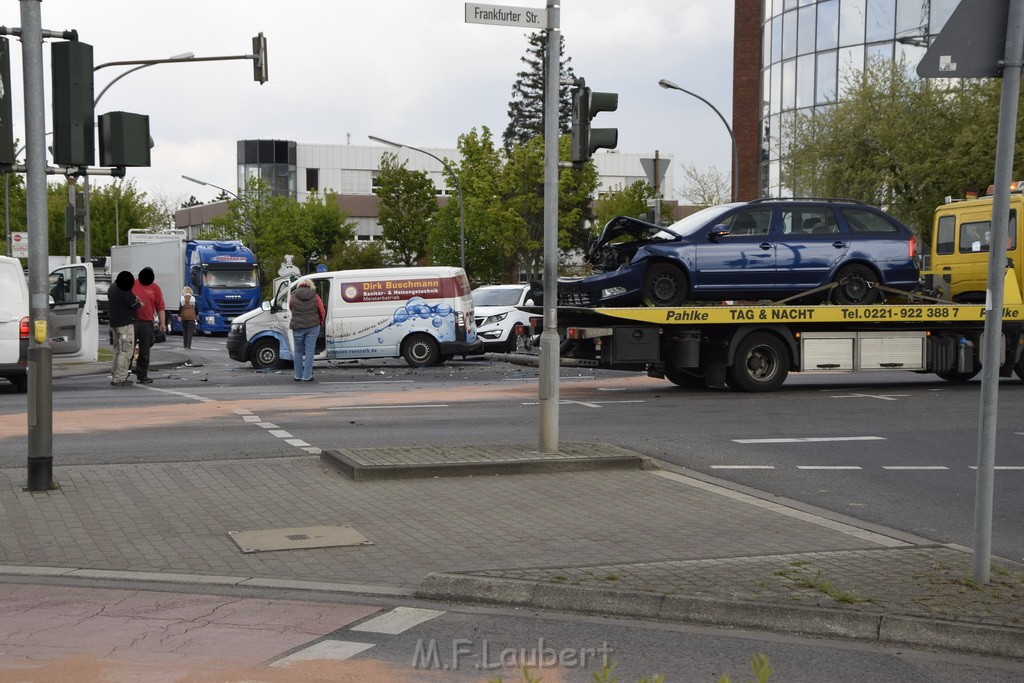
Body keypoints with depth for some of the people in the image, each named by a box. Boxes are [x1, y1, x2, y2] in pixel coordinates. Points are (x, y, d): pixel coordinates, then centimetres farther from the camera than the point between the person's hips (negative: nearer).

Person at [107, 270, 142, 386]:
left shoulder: (111, 288, 13)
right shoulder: (124, 290, -16)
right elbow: (133, 305, -14)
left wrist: (134, 299, 8)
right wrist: (140, 304, 8)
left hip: (114, 323, 9)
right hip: (125, 324, -9)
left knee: (117, 350, 16)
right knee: (126, 351, -5)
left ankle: (114, 375, 17)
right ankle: (119, 378, -8)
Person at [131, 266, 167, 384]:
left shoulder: (155, 288, 8)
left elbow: (160, 307, 6)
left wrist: (162, 322, 0)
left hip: (147, 323, 2)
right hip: (132, 321, -1)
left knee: (144, 352, 6)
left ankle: (142, 376, 12)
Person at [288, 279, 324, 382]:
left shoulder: (293, 296, 1)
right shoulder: (315, 296, 0)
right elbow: (322, 312, 6)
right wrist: (320, 322, 25)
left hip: (297, 326, 1)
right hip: (313, 326, 0)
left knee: (298, 351, 13)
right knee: (309, 350, 3)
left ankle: (298, 376, 16)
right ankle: (307, 376, 1)